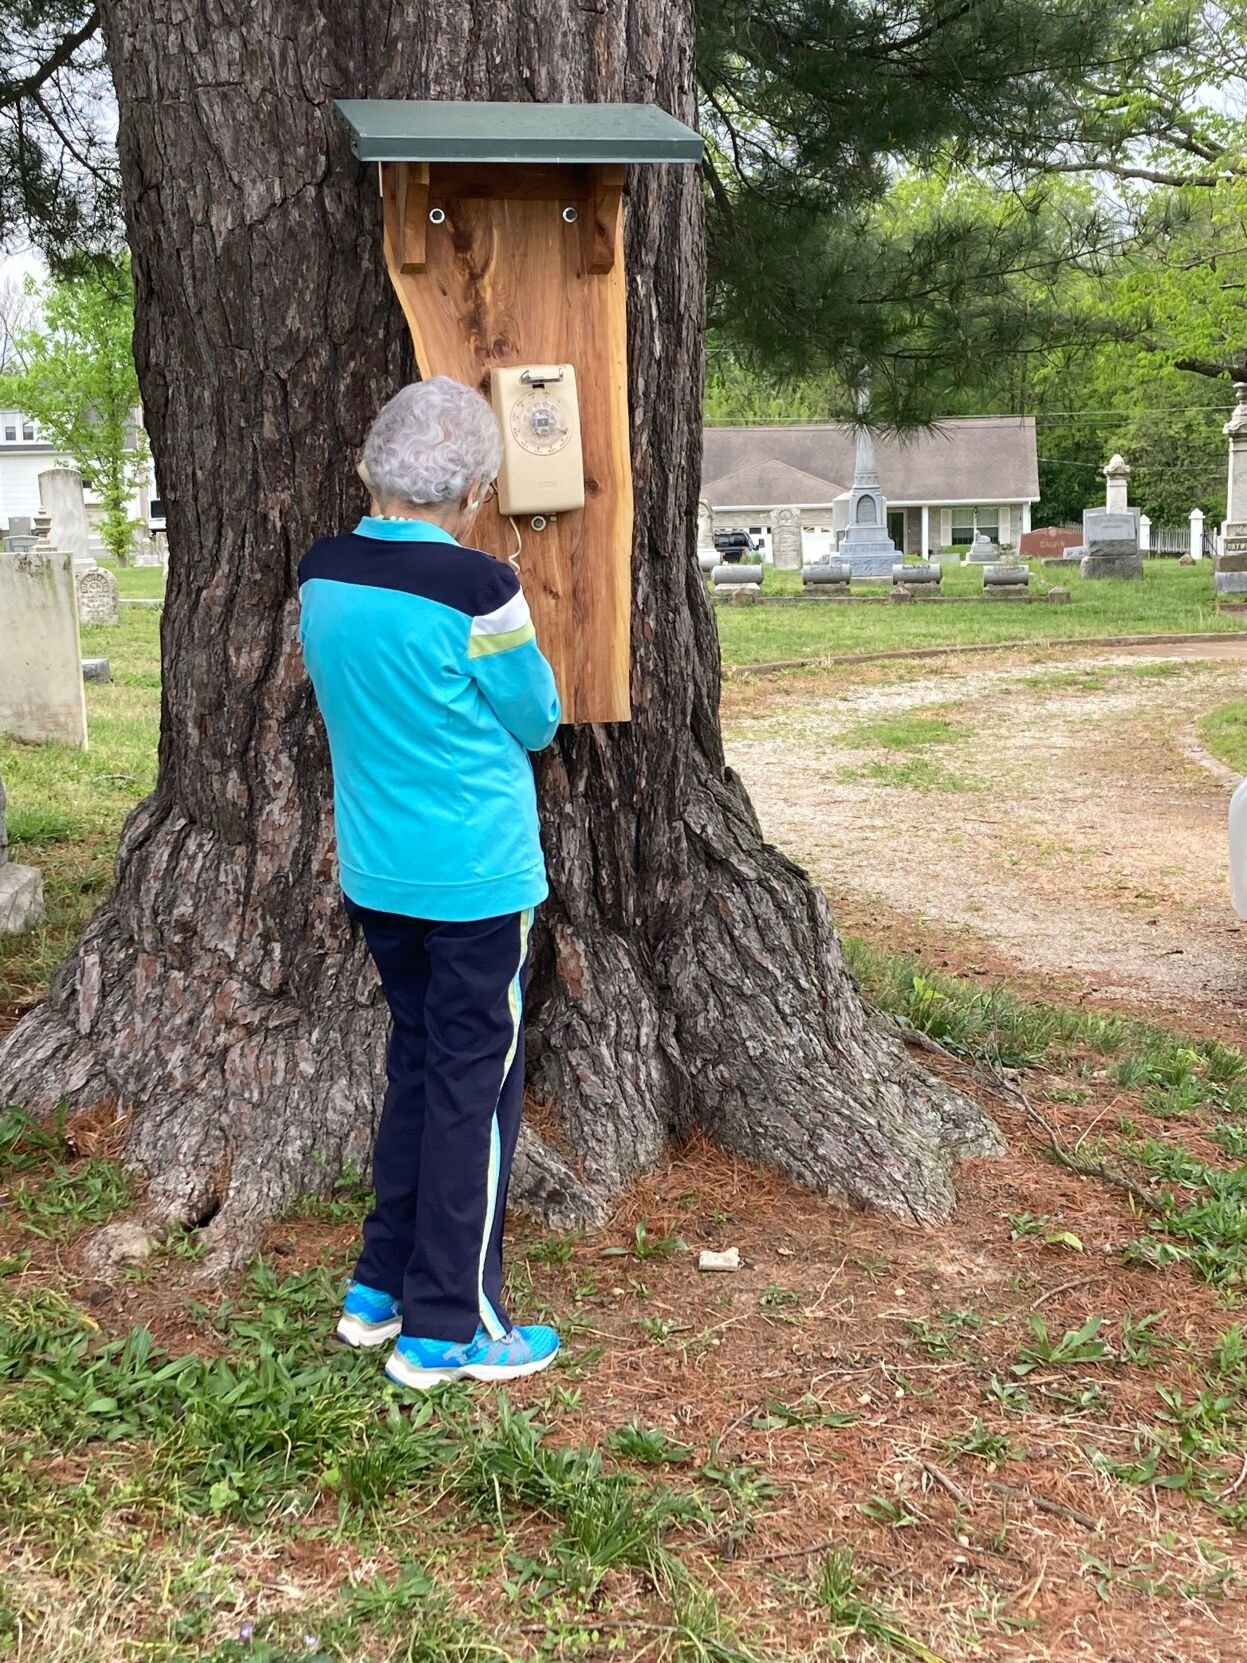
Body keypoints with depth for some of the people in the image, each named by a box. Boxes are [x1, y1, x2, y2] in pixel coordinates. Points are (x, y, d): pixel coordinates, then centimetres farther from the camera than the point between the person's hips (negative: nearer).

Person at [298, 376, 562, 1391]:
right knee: (475, 1087, 5)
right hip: (478, 879, -6)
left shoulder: (320, 577, -1)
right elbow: (537, 722, -6)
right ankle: (448, 1329, 14)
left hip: (376, 875, 7)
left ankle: (382, 1289, 29)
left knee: (417, 1063, 20)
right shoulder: (478, 587, -20)